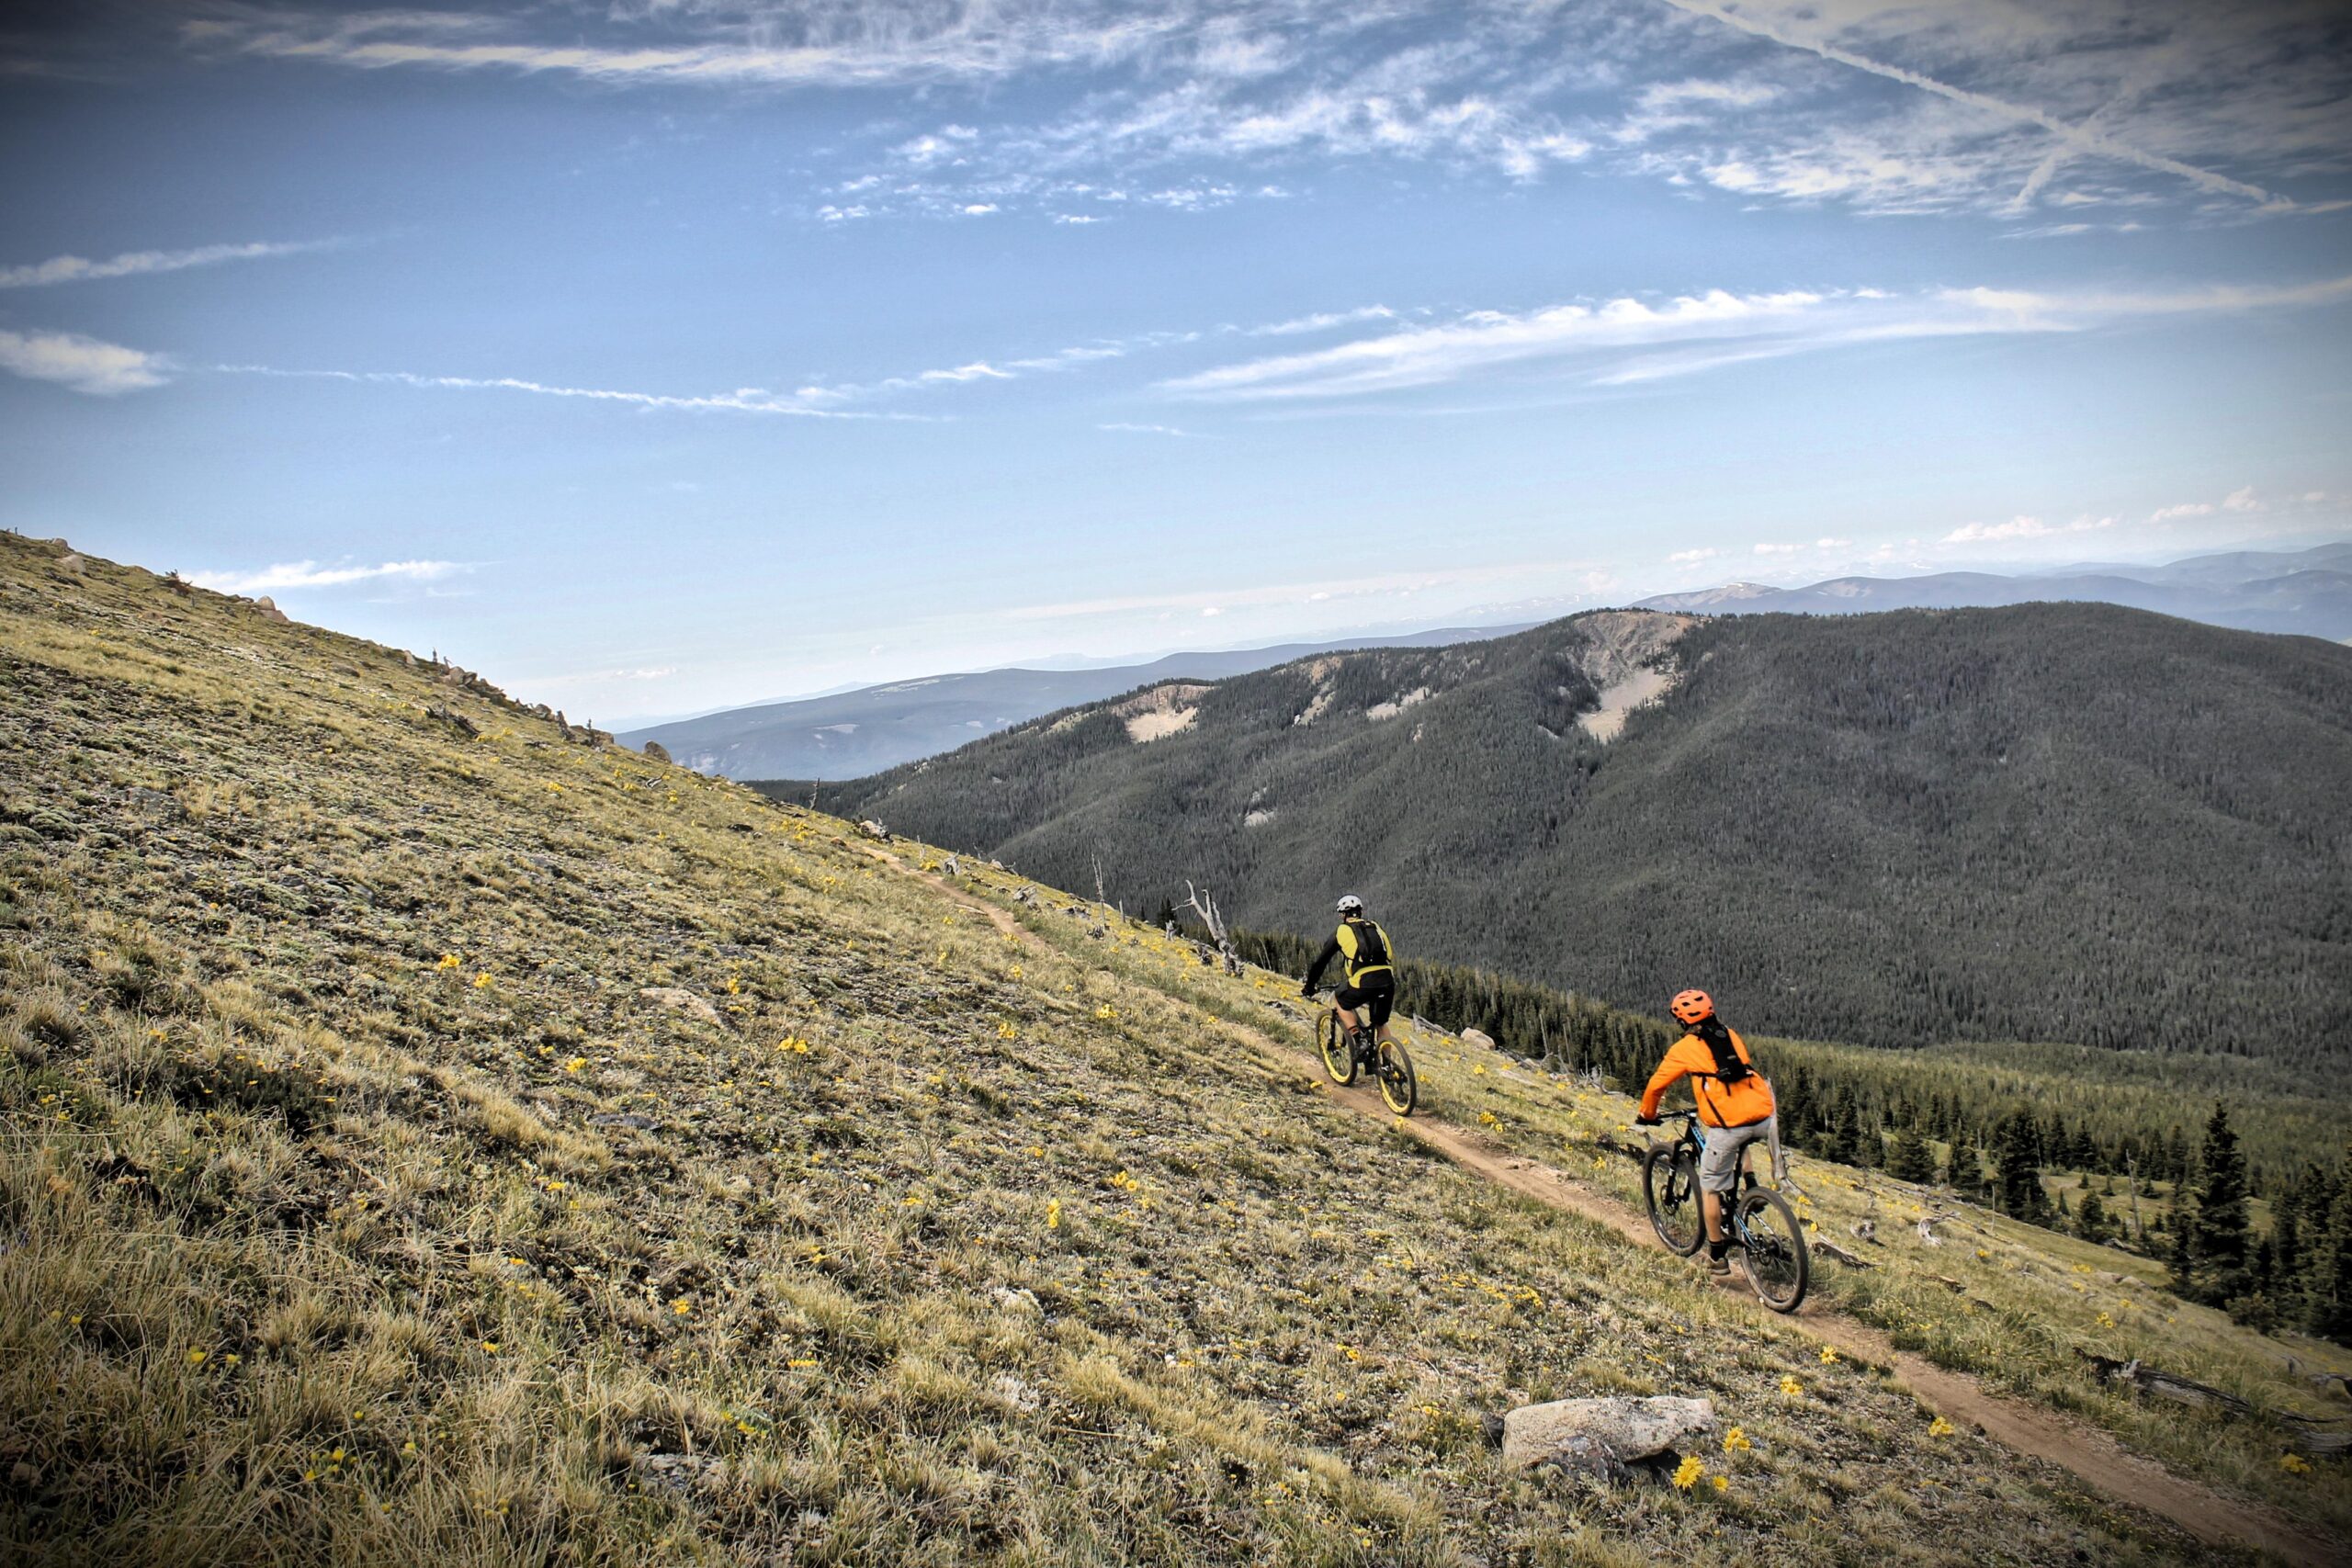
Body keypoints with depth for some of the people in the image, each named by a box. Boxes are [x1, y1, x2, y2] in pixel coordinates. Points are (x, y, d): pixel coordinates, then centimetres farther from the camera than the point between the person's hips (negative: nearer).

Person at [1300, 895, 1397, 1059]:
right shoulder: (1376, 928, 24)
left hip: (1364, 982, -4)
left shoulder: (1341, 931, 12)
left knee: (1339, 999, 25)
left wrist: (1309, 987, 30)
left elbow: (1320, 961, 18)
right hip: (1388, 981, 4)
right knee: (1381, 1024, 24)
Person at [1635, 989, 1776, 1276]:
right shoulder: (1731, 1036, 20)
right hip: (1763, 1118, 5)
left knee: (1710, 1188, 12)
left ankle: (1717, 1257, 17)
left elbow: (1656, 1085, 12)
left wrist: (1646, 1116, 30)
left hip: (1728, 1125, -5)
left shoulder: (1685, 1048, 6)